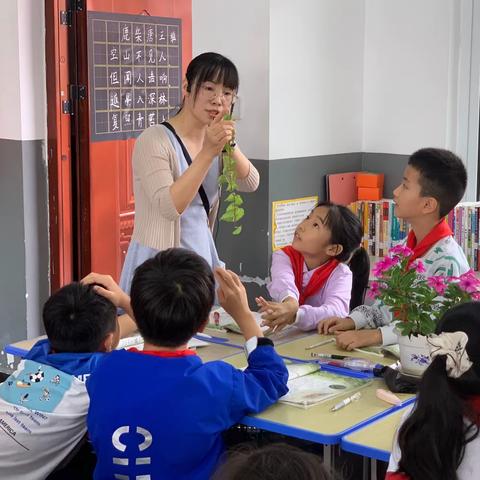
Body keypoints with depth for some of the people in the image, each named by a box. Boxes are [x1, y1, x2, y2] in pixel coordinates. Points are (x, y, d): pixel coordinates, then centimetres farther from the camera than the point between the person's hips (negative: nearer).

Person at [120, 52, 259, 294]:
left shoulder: (214, 140, 8)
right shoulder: (154, 140, -15)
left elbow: (250, 184, -2)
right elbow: (170, 207, -24)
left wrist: (230, 144, -18)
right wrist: (208, 153, -28)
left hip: (203, 255, 7)